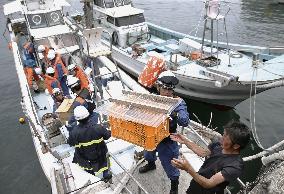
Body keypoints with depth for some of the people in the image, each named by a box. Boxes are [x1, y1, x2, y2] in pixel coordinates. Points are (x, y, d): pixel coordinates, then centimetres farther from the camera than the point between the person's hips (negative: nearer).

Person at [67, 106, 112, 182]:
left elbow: (70, 143, -10)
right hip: (98, 154, 0)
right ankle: (106, 174, 40)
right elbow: (107, 136, -13)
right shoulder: (98, 128, -30)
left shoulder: (74, 132, -30)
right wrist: (109, 132, 9)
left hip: (84, 157, 1)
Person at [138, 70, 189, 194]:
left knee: (170, 164, 11)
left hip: (167, 141, -5)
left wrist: (175, 115, -54)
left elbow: (185, 122, -35)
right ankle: (151, 164, 70)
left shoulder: (178, 103, -24)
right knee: (148, 153, 34)